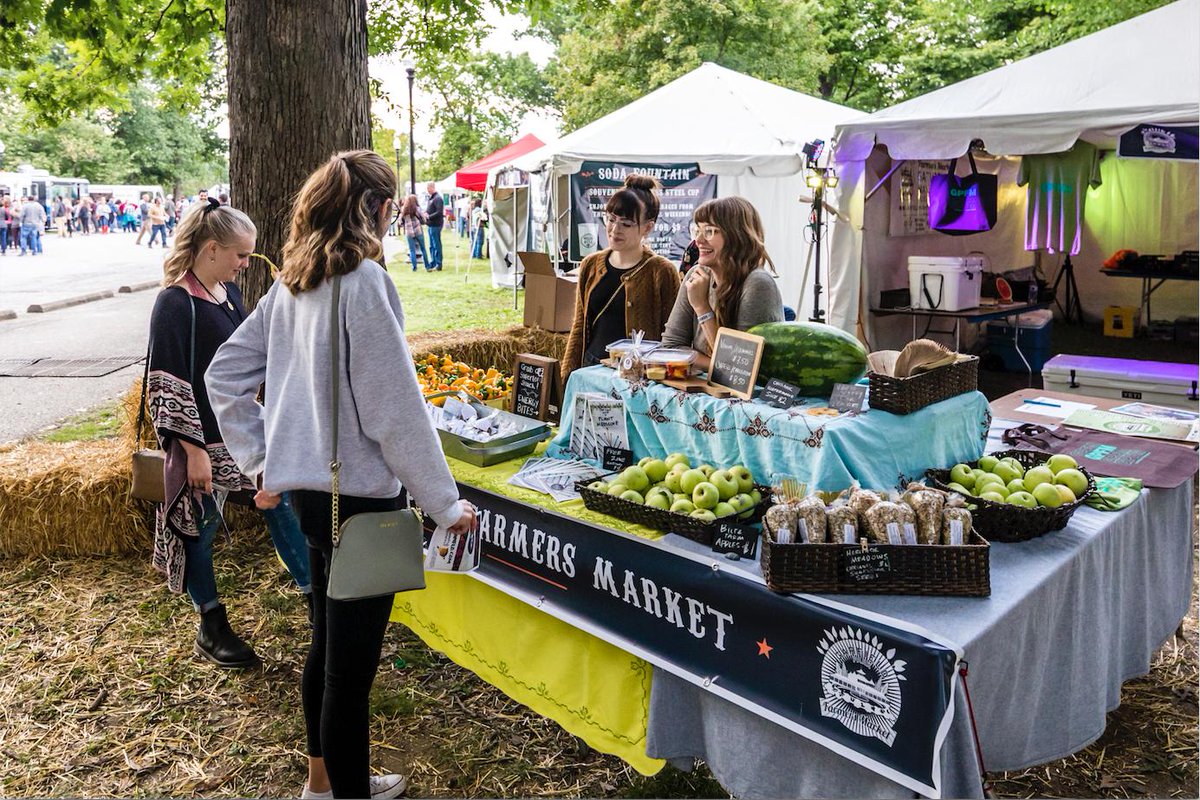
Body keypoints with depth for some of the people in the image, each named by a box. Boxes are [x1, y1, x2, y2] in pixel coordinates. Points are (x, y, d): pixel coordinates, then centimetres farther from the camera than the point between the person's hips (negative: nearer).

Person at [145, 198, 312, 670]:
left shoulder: (228, 291, 4)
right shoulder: (175, 304, -19)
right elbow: (169, 385, -20)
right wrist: (194, 450, -20)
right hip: (203, 437, -8)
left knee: (280, 505, 12)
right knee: (200, 527, 8)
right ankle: (211, 629, 22)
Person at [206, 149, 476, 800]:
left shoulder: (291, 281, 7)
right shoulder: (364, 281, -18)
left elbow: (224, 375, 12)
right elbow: (396, 409, -19)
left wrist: (262, 461, 14)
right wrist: (444, 503, -11)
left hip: (309, 486, 9)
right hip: (361, 493, -9)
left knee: (328, 642, 23)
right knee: (350, 661, 4)